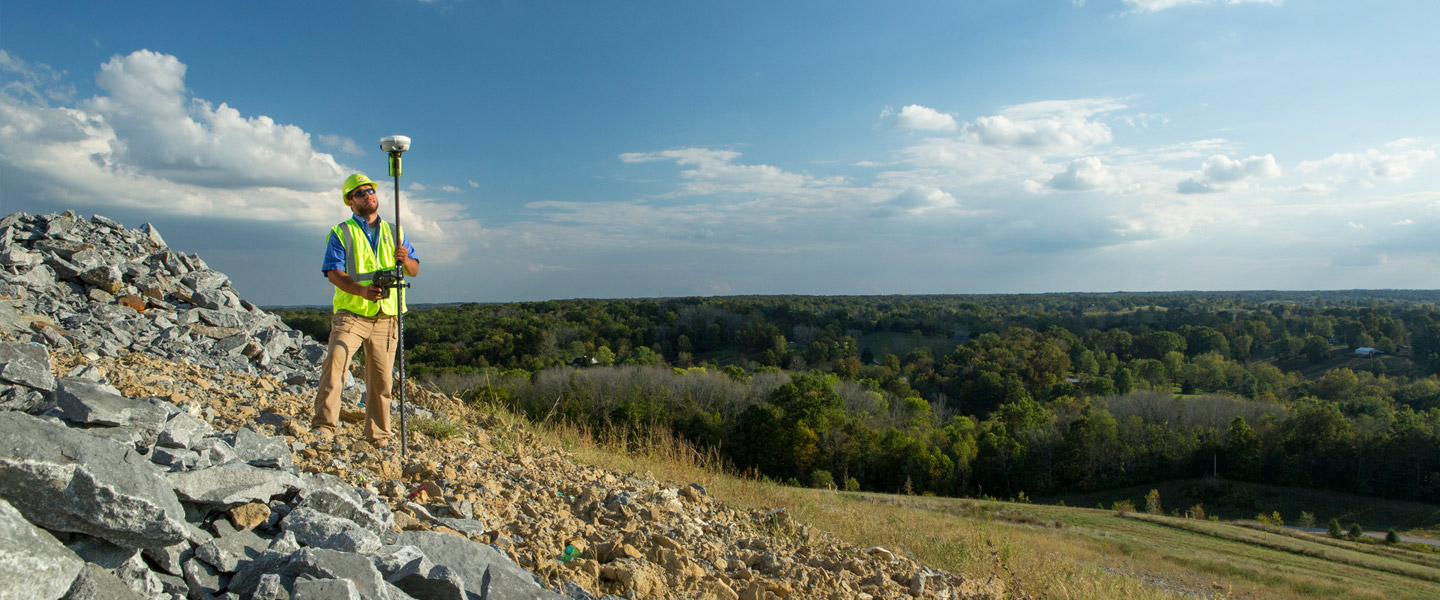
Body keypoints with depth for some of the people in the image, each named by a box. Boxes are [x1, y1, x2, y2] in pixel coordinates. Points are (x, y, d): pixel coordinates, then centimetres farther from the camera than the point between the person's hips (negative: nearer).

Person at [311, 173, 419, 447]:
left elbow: (415, 270, 15)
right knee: (335, 360, -24)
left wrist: (405, 260, -10)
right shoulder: (341, 233, 7)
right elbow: (333, 272, -5)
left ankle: (379, 435, 15)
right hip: (351, 314, -3)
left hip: (386, 317, 3)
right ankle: (324, 425, -19)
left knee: (381, 379, 4)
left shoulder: (394, 232, 18)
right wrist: (362, 290, -23)